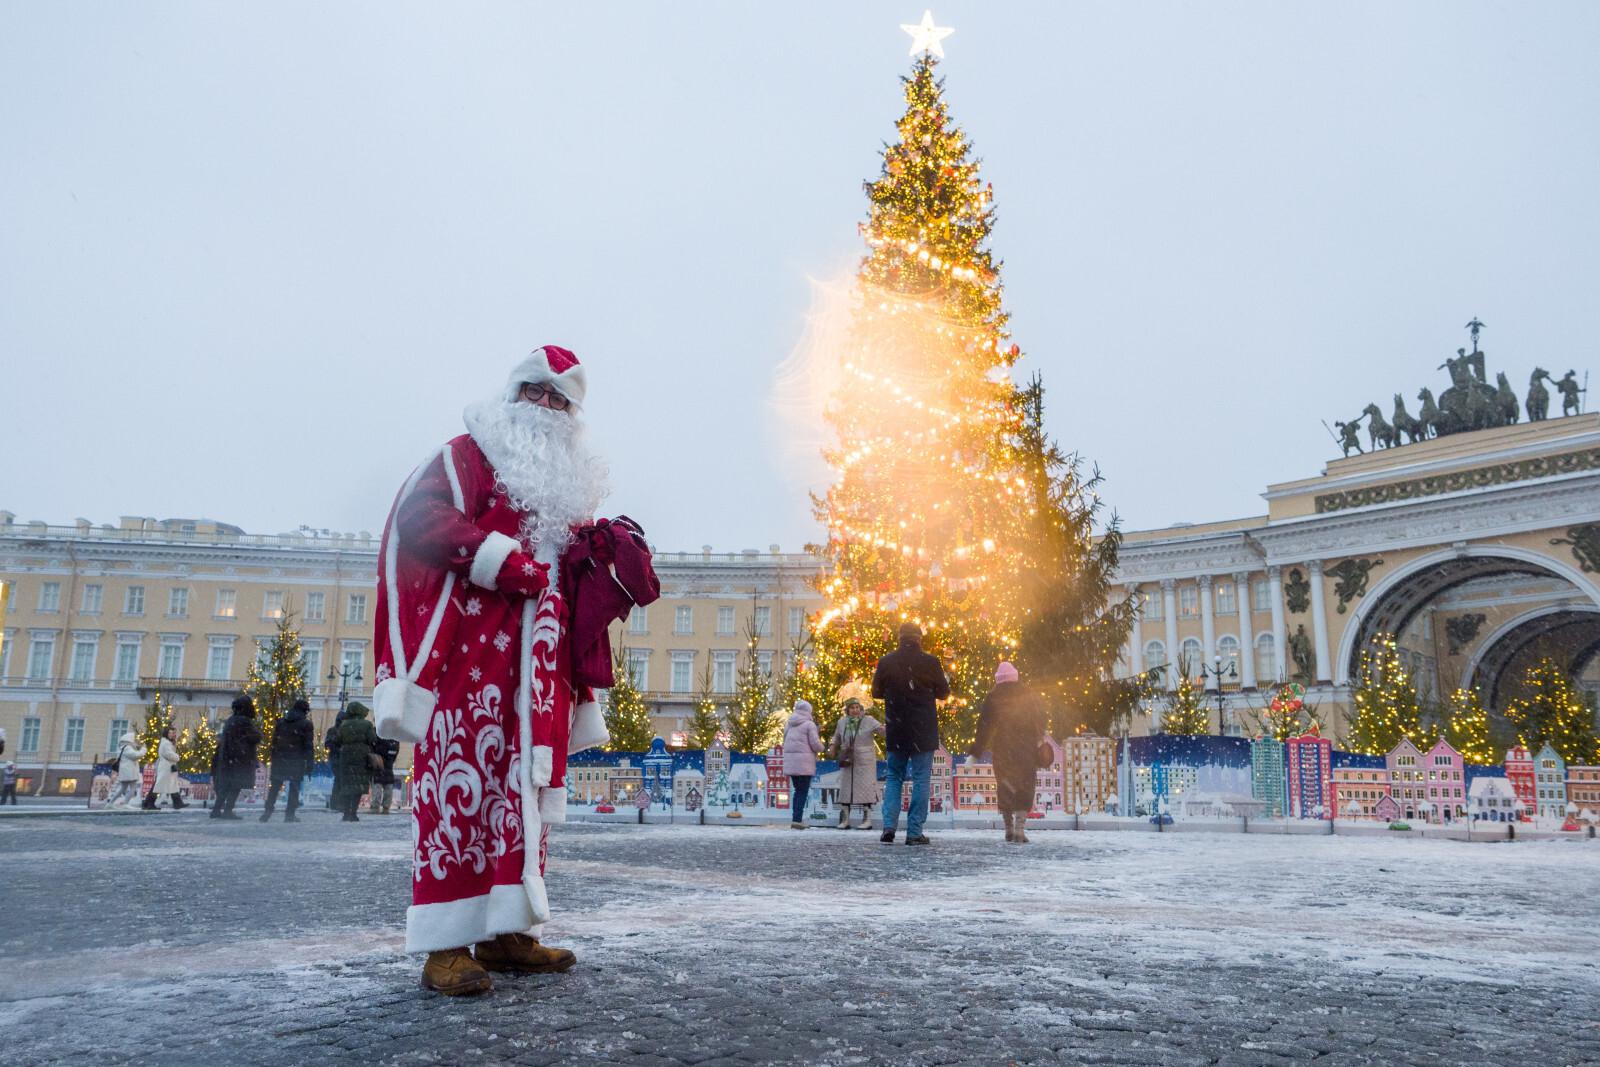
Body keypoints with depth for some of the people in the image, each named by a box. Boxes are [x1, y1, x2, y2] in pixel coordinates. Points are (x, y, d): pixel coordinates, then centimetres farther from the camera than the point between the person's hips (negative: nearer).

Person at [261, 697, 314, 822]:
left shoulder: (281, 722, 10)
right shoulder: (306, 724, -5)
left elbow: (274, 741, 10)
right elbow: (309, 746, -7)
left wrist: (273, 758, 13)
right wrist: (309, 763, -5)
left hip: (279, 759, 4)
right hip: (297, 761, -4)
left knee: (274, 786, 13)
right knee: (294, 787, 3)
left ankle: (268, 811, 10)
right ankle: (290, 814, 0)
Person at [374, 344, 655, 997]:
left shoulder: (569, 484, 25)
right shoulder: (471, 454, 5)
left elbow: (578, 582, 24)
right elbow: (422, 518, -12)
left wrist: (603, 551, 0)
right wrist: (509, 564, -16)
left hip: (539, 663, 7)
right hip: (470, 651, -7)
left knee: (527, 786, 6)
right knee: (463, 777, -11)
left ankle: (506, 931, 13)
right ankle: (444, 944, -7)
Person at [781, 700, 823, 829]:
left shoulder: (788, 724, 12)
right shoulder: (809, 724, -6)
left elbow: (785, 741, 15)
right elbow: (816, 744, -10)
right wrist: (821, 747, 10)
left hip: (790, 762, 6)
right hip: (804, 762, -6)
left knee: (797, 790, 15)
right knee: (803, 791, -2)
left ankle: (795, 818, 11)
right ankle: (796, 820, -10)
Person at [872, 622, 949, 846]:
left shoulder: (886, 662, -2)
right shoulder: (929, 662, -8)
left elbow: (876, 693, 9)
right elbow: (944, 693, 2)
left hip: (896, 731, 2)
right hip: (923, 731, -2)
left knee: (894, 777, 13)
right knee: (921, 779, 4)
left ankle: (889, 826, 0)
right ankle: (915, 832, 1)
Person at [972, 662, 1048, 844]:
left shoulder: (992, 698, -2)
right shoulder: (1029, 696, 2)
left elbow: (984, 726, -3)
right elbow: (1042, 721, 5)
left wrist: (977, 751, 1)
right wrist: (1037, 740, 18)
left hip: (1002, 751, 0)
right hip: (1026, 751, 0)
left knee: (1004, 787, 13)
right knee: (1025, 787, 2)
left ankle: (1009, 828, 14)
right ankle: (1020, 826, -13)